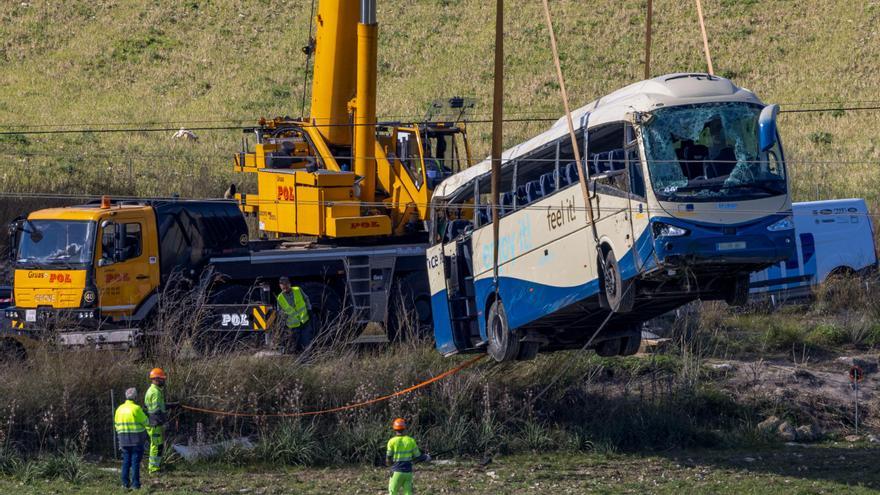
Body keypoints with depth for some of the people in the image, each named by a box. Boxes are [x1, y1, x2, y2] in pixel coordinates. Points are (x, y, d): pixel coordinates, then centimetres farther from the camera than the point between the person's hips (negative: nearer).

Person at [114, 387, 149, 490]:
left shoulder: (120, 409, 6)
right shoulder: (136, 408, -13)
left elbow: (116, 424, 12)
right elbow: (146, 422, -7)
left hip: (124, 439, 5)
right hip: (136, 439, -5)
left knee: (126, 461, 11)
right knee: (135, 461, -2)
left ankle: (125, 483, 10)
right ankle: (135, 484, -4)